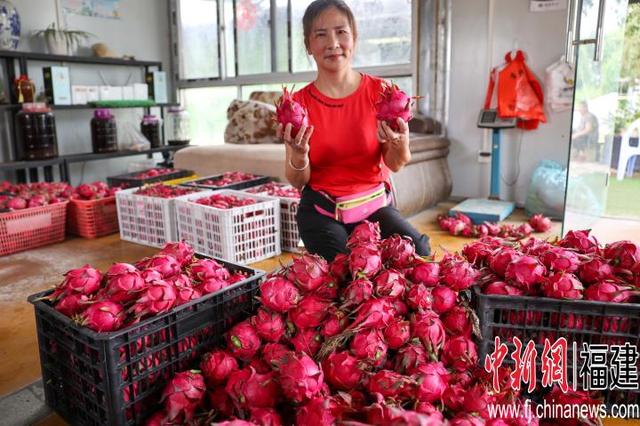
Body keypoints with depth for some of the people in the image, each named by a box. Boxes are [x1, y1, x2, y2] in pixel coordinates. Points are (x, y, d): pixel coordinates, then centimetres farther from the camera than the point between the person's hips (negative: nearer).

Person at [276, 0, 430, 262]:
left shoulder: (379, 91, -4)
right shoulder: (299, 103, -5)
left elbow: (394, 165, -8)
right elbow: (298, 182, -5)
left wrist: (400, 149, -32)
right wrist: (298, 156, -27)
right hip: (321, 209, 0)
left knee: (417, 252, -23)